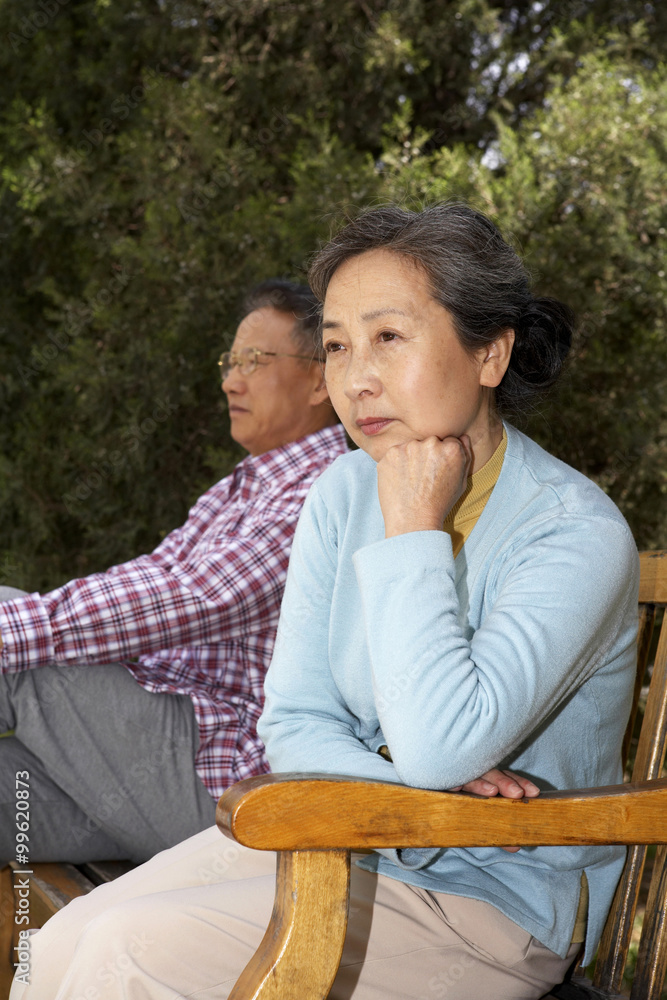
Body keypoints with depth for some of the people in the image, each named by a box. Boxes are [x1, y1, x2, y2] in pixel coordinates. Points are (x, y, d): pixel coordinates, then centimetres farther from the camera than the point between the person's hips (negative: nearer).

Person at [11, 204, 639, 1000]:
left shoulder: (577, 533, -20)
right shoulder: (344, 492, 0)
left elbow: (441, 747, -31)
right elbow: (294, 722, 0)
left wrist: (413, 530, -24)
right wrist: (416, 801, -20)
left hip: (492, 898, -6)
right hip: (343, 835, 6)